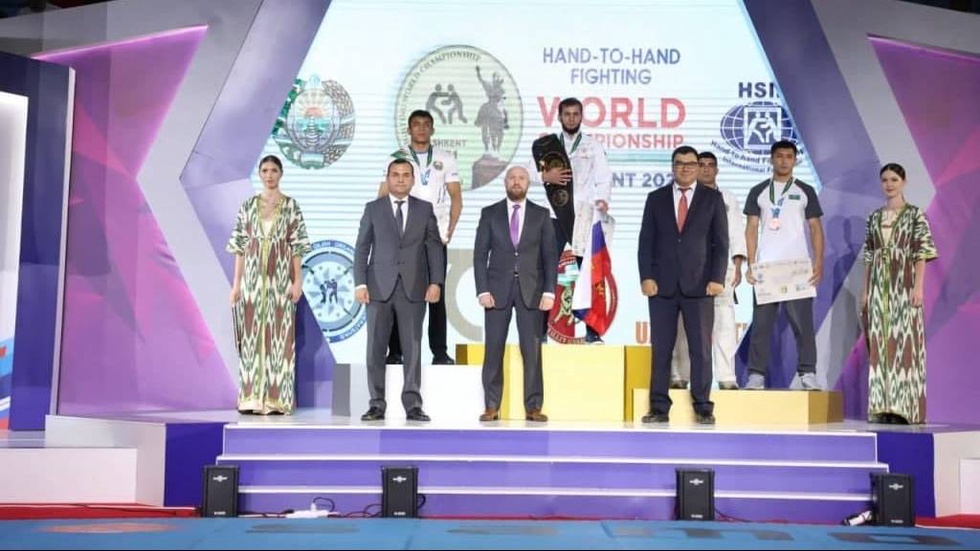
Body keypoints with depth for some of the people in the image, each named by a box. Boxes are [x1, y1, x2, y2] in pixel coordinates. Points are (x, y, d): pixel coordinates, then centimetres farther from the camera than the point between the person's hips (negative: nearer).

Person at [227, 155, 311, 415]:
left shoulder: (291, 205, 3)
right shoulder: (248, 205, 8)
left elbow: (297, 246, 0)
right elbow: (240, 246, 8)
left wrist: (297, 280, -8)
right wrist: (236, 282, 2)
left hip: (281, 274, -2)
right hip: (253, 274, 2)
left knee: (279, 334, -2)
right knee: (252, 334, 1)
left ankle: (277, 399, 3)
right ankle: (252, 399, 6)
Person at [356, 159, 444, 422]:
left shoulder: (425, 209, 10)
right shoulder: (373, 208, 8)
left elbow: (434, 247, 5)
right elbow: (361, 248, 5)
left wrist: (436, 282, -5)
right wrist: (360, 283, -4)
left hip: (413, 287, 0)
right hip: (380, 287, 0)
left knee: (413, 347, 1)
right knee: (376, 348, 1)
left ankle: (413, 405, 6)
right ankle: (377, 404, 7)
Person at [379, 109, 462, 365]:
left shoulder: (446, 159, 9)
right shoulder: (397, 158, 6)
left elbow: (456, 198, 9)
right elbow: (383, 198, 5)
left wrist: (449, 231, 1)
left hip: (436, 238, 1)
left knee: (437, 295, 2)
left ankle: (440, 352, 6)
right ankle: (395, 352, 4)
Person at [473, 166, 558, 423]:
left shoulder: (541, 215, 8)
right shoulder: (489, 214, 7)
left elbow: (550, 256, 4)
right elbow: (480, 255, 3)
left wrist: (549, 291, -5)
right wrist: (483, 290, -6)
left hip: (531, 290, 0)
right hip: (498, 288, 0)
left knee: (532, 350, -2)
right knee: (494, 349, 0)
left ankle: (533, 407, 3)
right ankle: (492, 407, 5)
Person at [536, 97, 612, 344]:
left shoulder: (592, 145, 7)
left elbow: (604, 178, -1)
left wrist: (602, 199, -20)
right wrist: (546, 176, -12)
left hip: (583, 216, -1)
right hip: (554, 215, 1)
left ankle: (592, 330, 7)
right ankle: (540, 328, 5)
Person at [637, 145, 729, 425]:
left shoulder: (713, 198, 8)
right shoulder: (656, 198, 11)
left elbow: (721, 242, 4)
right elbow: (646, 242, 7)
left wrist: (717, 278, -6)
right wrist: (646, 277, -4)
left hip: (699, 284, -1)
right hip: (662, 285, 1)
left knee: (701, 348, 0)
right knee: (661, 349, 2)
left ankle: (703, 408, 6)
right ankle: (659, 408, 6)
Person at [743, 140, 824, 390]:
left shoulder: (805, 192, 9)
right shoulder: (758, 191, 9)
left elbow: (816, 229, 6)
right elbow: (751, 229, 6)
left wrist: (818, 262, -7)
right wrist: (751, 264, -4)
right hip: (765, 267, 0)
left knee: (802, 322, -2)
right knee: (761, 323, 0)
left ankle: (807, 374, 1)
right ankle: (756, 374, 2)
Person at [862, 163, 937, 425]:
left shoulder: (915, 214, 1)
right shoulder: (874, 217, 14)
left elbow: (922, 253, -5)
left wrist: (918, 286, -14)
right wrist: (865, 290, 9)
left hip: (904, 284, -5)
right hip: (879, 285, 5)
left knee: (904, 341, -7)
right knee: (879, 343, 2)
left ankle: (904, 406, -3)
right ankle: (883, 407, 6)